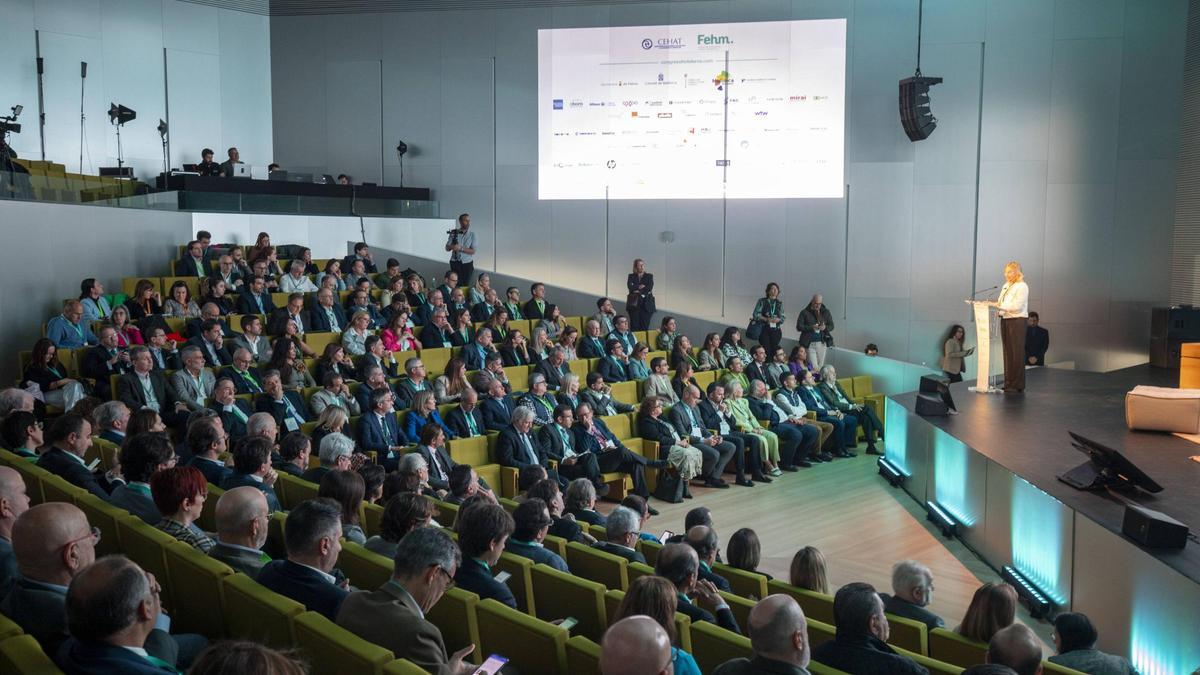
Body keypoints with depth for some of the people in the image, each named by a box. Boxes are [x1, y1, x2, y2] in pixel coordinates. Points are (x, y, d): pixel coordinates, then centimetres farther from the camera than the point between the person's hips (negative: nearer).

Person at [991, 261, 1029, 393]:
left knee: (1017, 353, -5)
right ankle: (1008, 384, 11)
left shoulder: (1022, 286, -7)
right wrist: (998, 309, -2)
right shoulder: (1006, 285, 15)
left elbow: (1017, 306, -17)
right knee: (1007, 352, 7)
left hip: (1018, 321, -7)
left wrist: (998, 305, -19)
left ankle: (1017, 386, -1)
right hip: (1005, 320, 7)